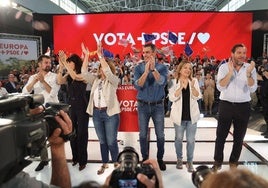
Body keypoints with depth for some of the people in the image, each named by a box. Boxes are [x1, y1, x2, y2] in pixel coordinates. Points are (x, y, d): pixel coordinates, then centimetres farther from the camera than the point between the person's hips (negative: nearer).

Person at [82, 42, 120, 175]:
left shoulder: (114, 80, -4)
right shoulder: (95, 80, 12)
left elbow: (107, 72, -22)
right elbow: (84, 73, 2)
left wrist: (100, 56, -22)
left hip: (110, 113, -5)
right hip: (96, 113, 5)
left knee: (111, 141, 2)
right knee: (102, 141, 14)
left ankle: (116, 164, 19)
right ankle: (104, 164, 27)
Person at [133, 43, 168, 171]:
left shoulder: (162, 67, -4)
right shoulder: (139, 67, -3)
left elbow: (162, 82, -23)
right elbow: (137, 85, -16)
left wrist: (153, 69, -33)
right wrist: (146, 71, -27)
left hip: (158, 105, -1)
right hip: (143, 105, 1)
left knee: (160, 135, 8)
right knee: (143, 134, 10)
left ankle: (160, 159, 26)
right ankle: (145, 158, 28)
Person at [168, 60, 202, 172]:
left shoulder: (194, 81, 4)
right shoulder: (174, 82, -4)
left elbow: (198, 97, -5)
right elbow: (172, 98, -14)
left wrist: (192, 86, -21)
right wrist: (181, 87, -23)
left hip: (192, 115, 1)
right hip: (179, 115, -1)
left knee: (191, 140, 3)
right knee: (179, 138, 12)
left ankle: (190, 161, 19)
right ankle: (179, 159, 32)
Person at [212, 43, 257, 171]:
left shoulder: (251, 68, -1)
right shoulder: (224, 67, -4)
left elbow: (252, 89, -9)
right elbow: (220, 87, -14)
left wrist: (248, 74, -23)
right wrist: (230, 72, -22)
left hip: (243, 107, 2)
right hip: (226, 105, -1)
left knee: (239, 137, 12)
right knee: (221, 135, 5)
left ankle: (234, 162, 28)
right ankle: (218, 161, 21)